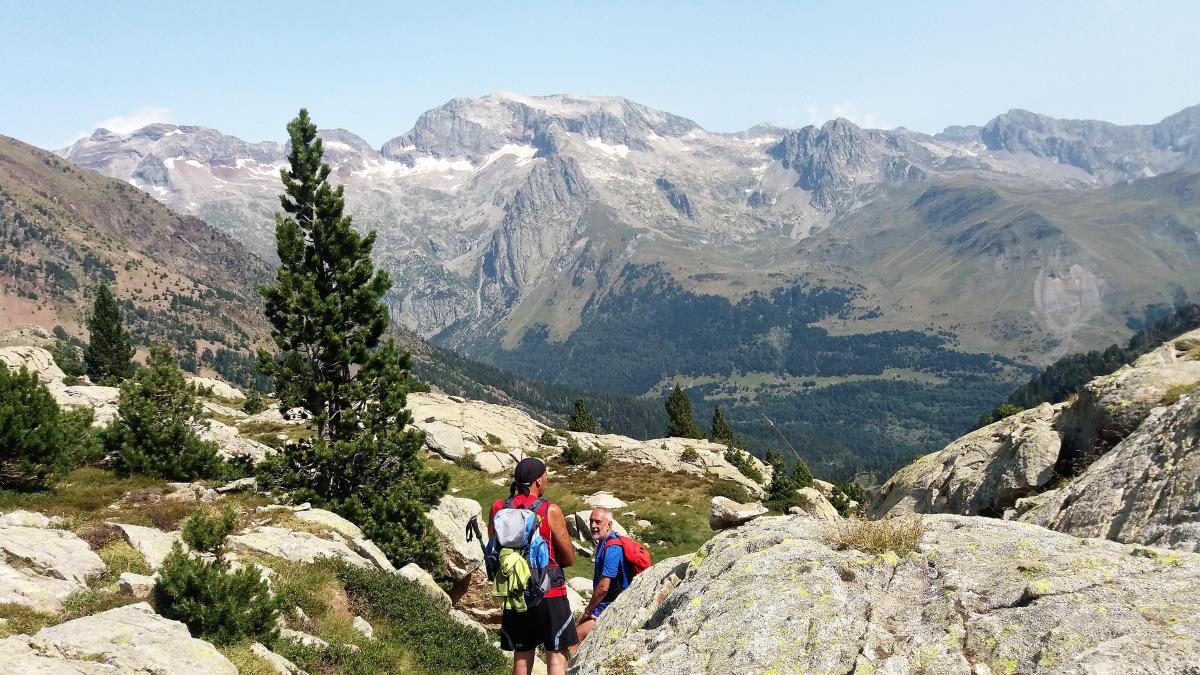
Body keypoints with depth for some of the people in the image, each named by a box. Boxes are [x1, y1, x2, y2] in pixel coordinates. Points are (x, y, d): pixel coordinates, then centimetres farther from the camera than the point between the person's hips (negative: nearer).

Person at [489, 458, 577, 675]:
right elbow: (569, 559, -6)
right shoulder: (550, 511, -12)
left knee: (521, 657, 16)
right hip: (550, 593, -4)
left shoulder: (497, 509, -1)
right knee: (556, 656, 6)